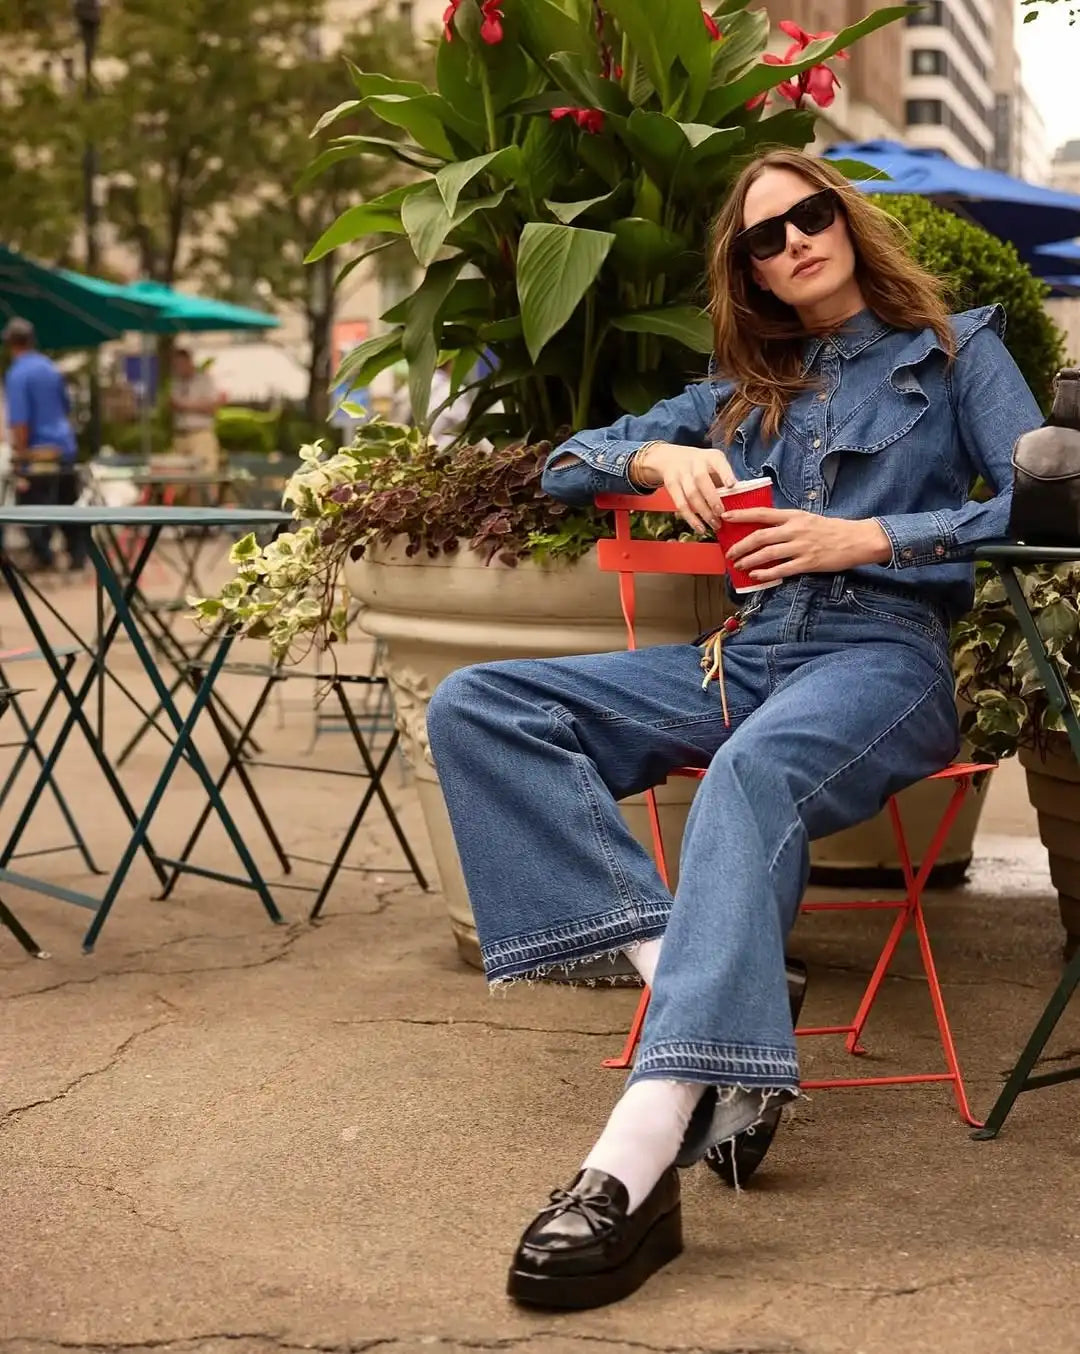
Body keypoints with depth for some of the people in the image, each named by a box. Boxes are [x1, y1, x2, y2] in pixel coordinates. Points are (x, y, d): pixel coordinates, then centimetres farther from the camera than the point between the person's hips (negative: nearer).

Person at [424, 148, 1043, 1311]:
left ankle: (639, 1160, -56)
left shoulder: (954, 348, 14)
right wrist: (658, 455, 1)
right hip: (743, 658, 6)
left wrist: (864, 538, -10)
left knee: (749, 776, -41)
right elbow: (564, 466, 23)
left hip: (882, 655, -5)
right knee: (475, 708, -17)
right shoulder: (744, 387, 25)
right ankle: (677, 969, -36)